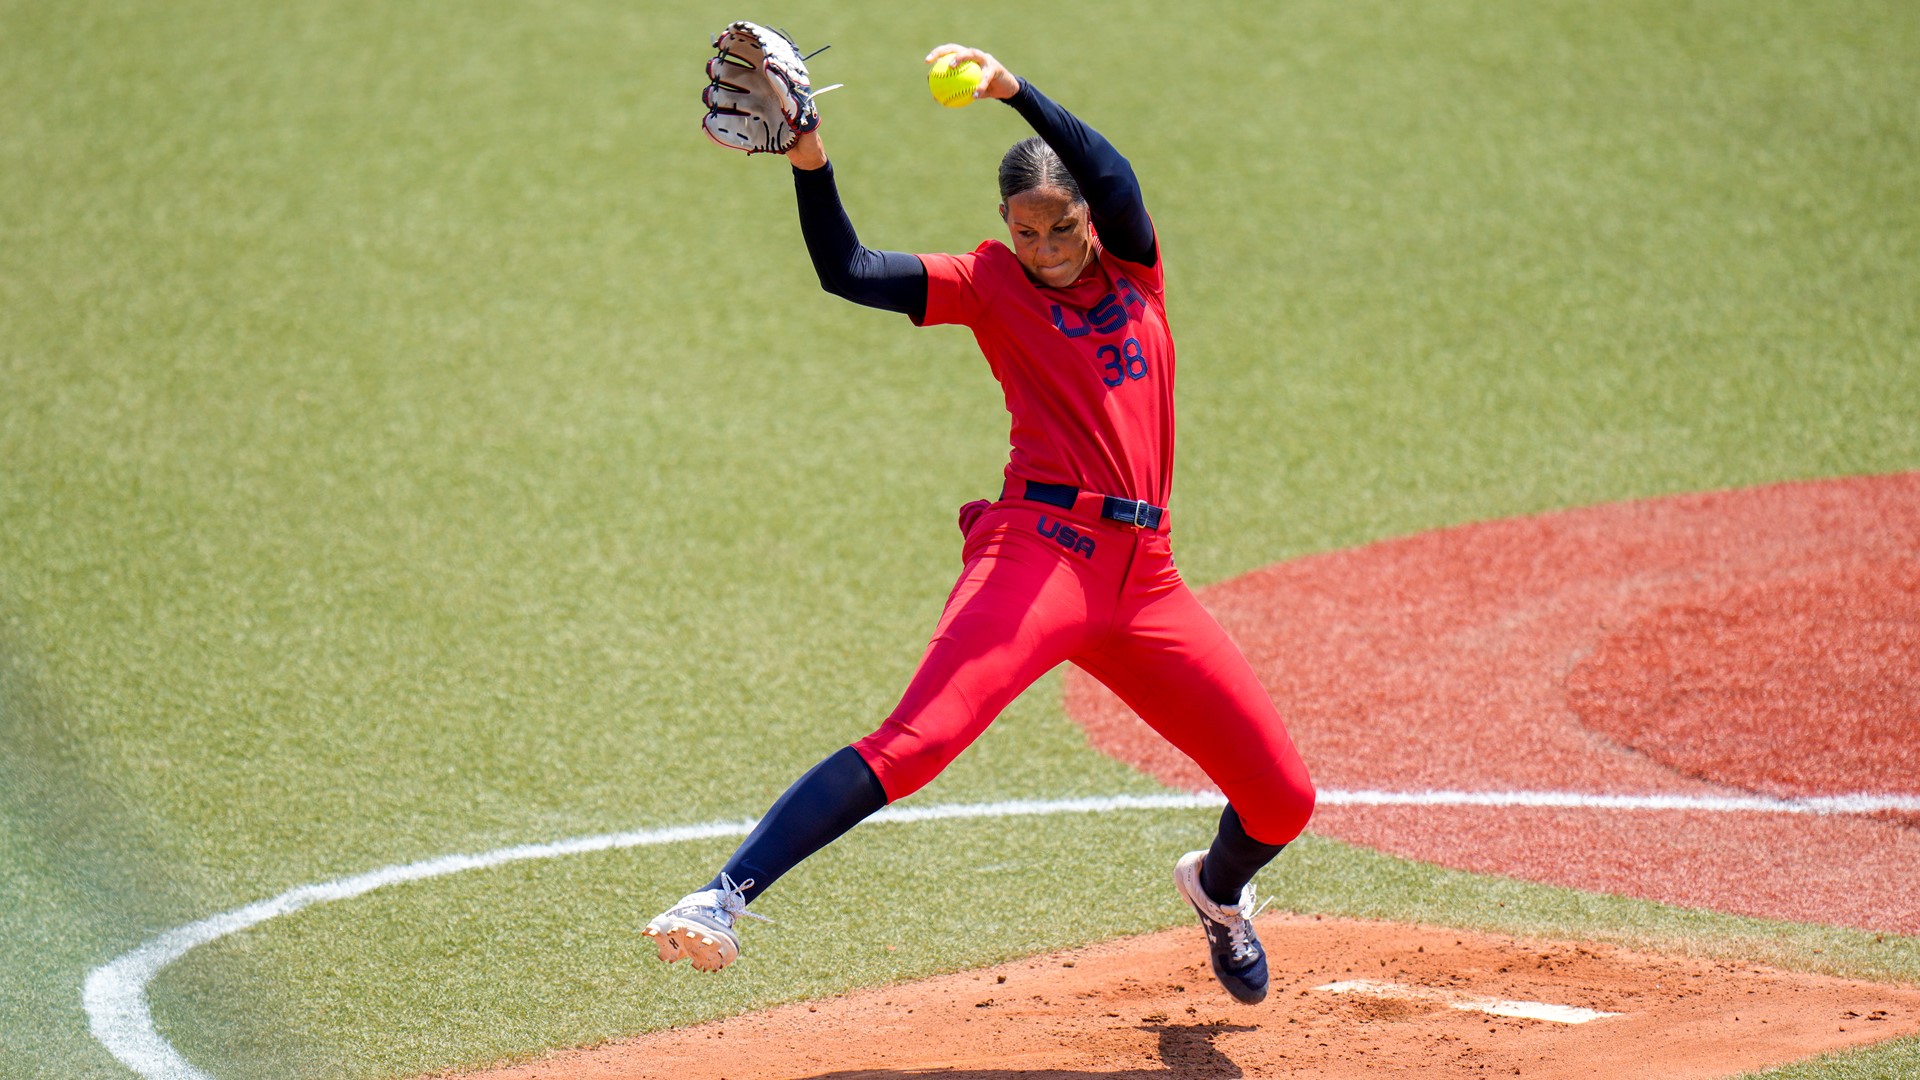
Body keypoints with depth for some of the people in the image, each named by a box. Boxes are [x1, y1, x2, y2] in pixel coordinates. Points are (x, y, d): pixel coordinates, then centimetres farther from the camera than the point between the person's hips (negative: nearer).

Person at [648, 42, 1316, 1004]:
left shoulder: (1134, 265, 14)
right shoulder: (991, 282, 8)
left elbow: (1113, 181, -8)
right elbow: (846, 272, -4)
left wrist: (1014, 90, -22)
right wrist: (808, 161, -19)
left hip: (1146, 580, 4)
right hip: (1040, 550, -4)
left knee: (1283, 801, 6)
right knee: (915, 740, -27)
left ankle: (1217, 890, 41)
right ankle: (726, 896, -35)